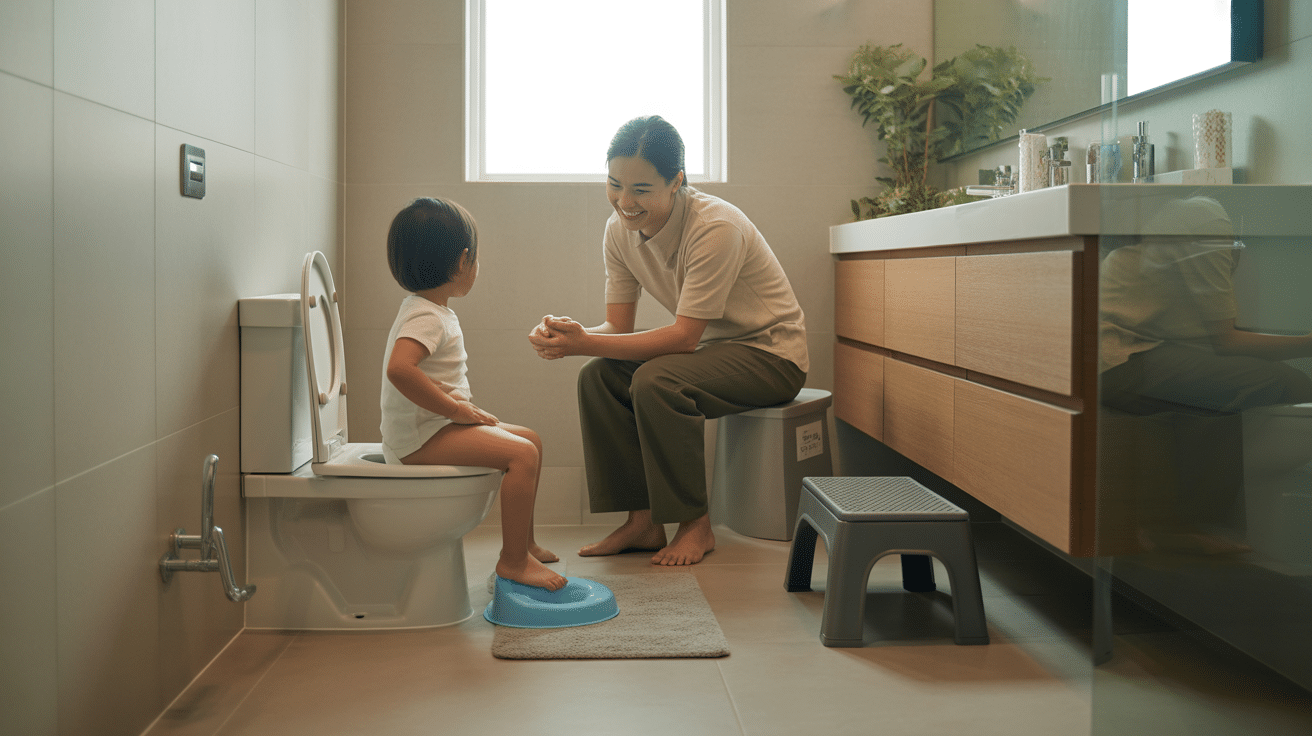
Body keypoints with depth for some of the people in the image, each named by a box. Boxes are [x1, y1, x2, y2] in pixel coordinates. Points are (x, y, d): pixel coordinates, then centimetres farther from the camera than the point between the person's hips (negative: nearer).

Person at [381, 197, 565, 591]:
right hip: (419, 436, -11)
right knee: (522, 454, -23)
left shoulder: (427, 309, 15)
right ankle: (513, 560, -16)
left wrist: (462, 406, 9)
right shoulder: (427, 317, -19)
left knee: (531, 439, 15)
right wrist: (455, 409, -28)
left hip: (434, 425, 11)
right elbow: (399, 368, -36)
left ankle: (524, 542, 22)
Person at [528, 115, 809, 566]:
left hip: (771, 353, -7)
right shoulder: (620, 229, -5)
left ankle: (695, 524, -14)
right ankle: (642, 521, -6)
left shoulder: (716, 228, -28)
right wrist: (567, 335, -25)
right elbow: (619, 326, -3)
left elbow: (683, 337, -28)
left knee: (655, 381, -31)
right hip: (711, 349, 7)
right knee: (598, 377, -13)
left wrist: (584, 344, -34)